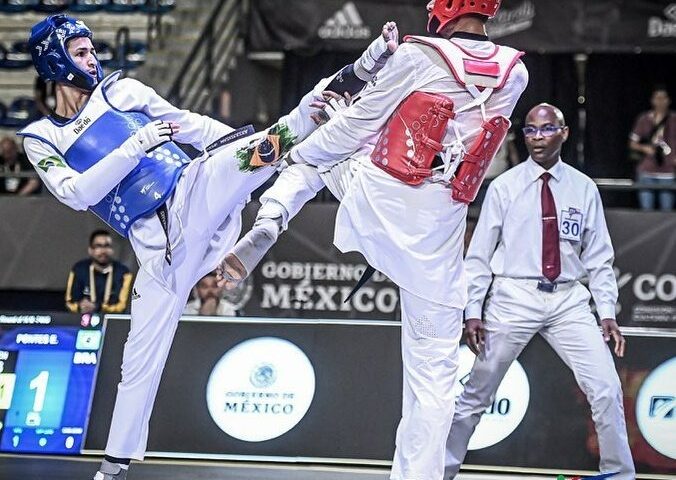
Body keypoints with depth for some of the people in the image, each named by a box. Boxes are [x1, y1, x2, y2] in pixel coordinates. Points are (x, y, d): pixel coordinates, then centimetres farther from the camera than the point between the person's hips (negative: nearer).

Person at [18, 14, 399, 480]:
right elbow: (77, 193, -10)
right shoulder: (42, 138, 7)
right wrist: (136, 144, -17)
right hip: (159, 248, 0)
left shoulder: (121, 90, 12)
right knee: (142, 355, 2)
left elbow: (193, 127, 12)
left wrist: (250, 146, 2)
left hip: (195, 193, 0)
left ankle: (353, 78, -36)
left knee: (261, 148, -27)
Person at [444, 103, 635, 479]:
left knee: (607, 389, -7)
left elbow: (599, 258, 8)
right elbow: (479, 254, 2)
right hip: (514, 298, -1)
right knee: (477, 394, 6)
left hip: (569, 300, 2)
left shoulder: (584, 188, 5)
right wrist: (473, 311, -4)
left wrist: (608, 313, 0)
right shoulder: (504, 187, -1)